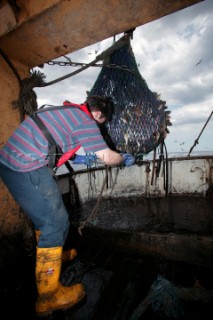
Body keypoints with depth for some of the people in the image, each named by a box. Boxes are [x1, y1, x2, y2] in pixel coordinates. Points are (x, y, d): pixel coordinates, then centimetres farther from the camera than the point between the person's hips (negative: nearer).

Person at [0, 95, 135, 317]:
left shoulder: (65, 110, 21)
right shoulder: (85, 121, -5)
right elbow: (107, 157, -8)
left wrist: (75, 158, 25)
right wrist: (124, 159, 14)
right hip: (27, 169, -10)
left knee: (44, 215, 23)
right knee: (56, 223, -2)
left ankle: (50, 254, 44)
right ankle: (48, 297, 13)